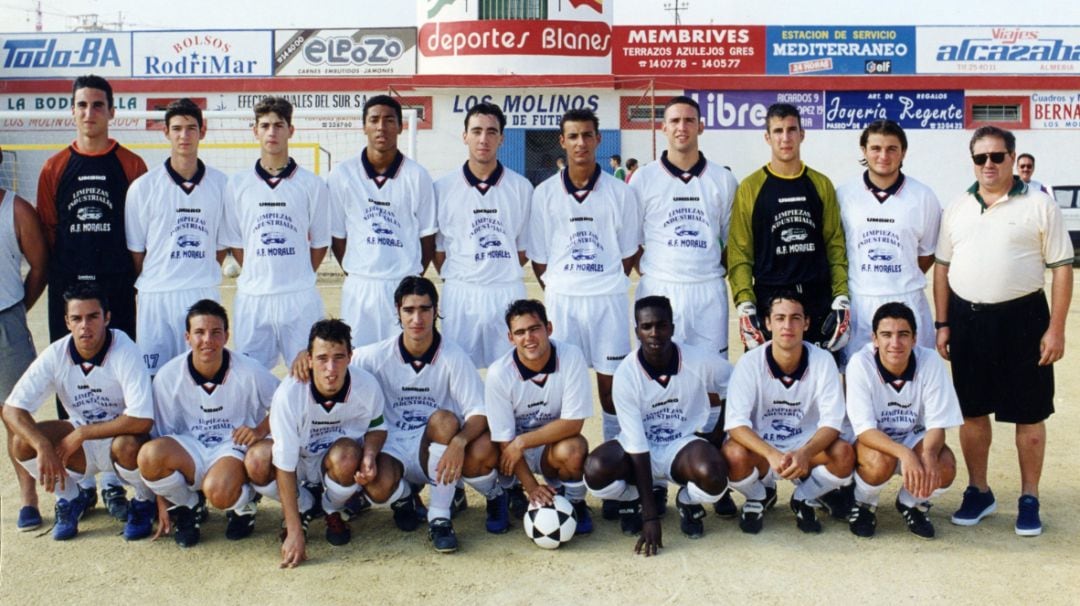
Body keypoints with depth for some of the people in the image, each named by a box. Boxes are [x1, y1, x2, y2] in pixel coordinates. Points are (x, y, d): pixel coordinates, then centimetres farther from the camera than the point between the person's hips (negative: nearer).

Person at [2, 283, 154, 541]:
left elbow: (142, 420, -33)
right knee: (22, 443, -19)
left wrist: (82, 434, -27)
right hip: (79, 439, 4)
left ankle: (144, 502, -3)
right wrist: (43, 447, -32)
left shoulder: (125, 352, -25)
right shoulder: (55, 355, -13)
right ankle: (71, 499, 8)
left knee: (129, 445, -37)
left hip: (120, 436, -4)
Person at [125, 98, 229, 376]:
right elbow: (136, 250, 5)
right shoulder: (143, 187, 0)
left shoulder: (221, 184, 4)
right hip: (156, 297, -1)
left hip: (205, 295, 1)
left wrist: (201, 277, 6)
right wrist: (147, 283, 5)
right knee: (154, 378, 1)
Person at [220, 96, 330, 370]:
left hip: (300, 298, -1)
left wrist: (298, 277, 6)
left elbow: (320, 243, 9)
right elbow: (234, 243, 11)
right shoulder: (237, 184, 7)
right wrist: (261, 275, 7)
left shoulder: (312, 184, 3)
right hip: (252, 297, 1)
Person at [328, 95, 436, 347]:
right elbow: (337, 236, 8)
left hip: (404, 286, 0)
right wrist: (355, 273, 6)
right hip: (359, 286, 1)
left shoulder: (416, 176, -1)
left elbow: (427, 236, 5)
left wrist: (412, 279, 6)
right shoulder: (342, 175, 0)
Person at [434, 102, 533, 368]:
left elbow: (524, 246, 9)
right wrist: (454, 278, 2)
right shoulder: (443, 188, 2)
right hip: (459, 295, 0)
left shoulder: (521, 188, 4)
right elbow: (437, 246, 8)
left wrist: (502, 274, 4)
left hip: (508, 294, 1)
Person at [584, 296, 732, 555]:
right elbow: (636, 445, -21)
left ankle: (688, 501, 5)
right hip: (640, 448, 0)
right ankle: (632, 499, 6)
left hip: (683, 444, 0)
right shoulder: (626, 375, -20)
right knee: (596, 471, -31)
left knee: (712, 477, -34)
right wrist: (650, 514, -24)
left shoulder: (701, 361, -17)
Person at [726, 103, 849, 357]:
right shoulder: (750, 188, 0)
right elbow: (739, 252, -1)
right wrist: (745, 305, -10)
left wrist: (841, 299, -1)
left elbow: (835, 245, 8)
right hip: (767, 300, -2)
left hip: (819, 302, 2)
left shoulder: (821, 185, 8)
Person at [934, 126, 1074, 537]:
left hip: (1022, 318, -3)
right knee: (972, 411, 11)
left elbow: (1061, 268, -4)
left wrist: (1056, 329, -10)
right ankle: (979, 492, 26)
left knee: (1028, 414, 5)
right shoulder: (957, 209, 9)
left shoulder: (1039, 205, -3)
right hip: (968, 319, 4)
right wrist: (943, 324, 5)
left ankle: (1029, 499, 18)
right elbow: (942, 267, 11)